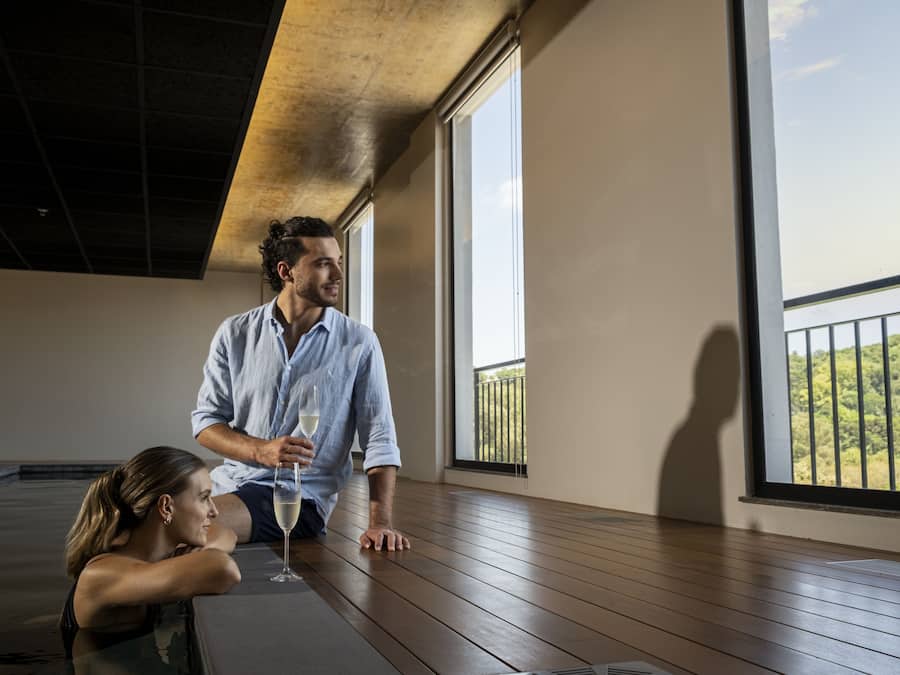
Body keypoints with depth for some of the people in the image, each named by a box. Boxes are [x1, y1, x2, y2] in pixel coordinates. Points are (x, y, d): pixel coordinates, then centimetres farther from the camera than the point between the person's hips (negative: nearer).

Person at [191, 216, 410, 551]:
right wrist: (261, 451, -16)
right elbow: (206, 421, 5)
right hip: (228, 484, 4)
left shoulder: (359, 343, -3)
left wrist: (380, 522, -16)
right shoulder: (235, 334, 3)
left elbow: (379, 439, -4)